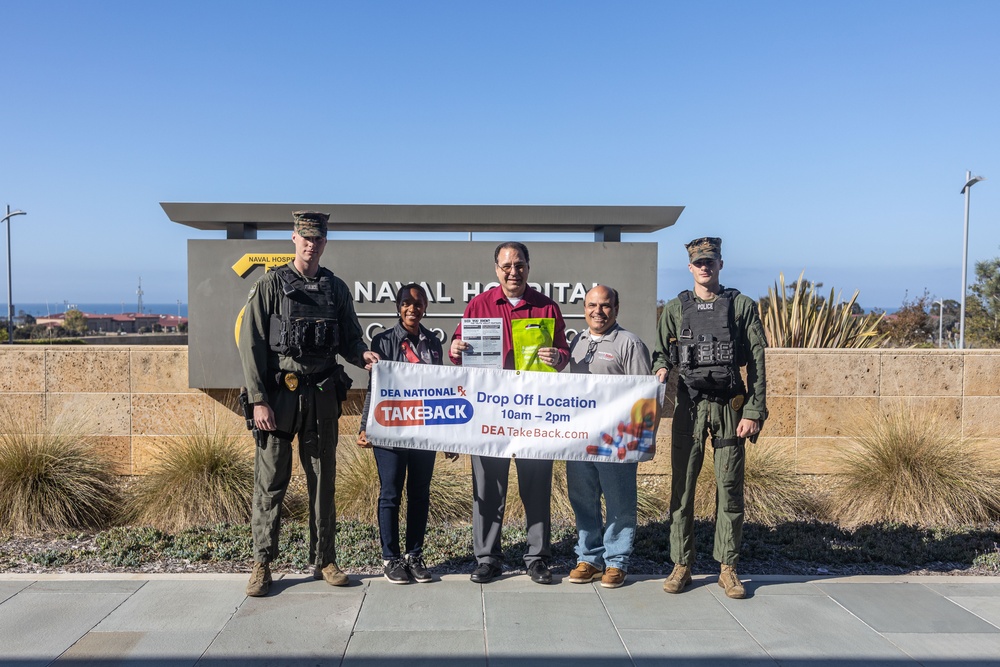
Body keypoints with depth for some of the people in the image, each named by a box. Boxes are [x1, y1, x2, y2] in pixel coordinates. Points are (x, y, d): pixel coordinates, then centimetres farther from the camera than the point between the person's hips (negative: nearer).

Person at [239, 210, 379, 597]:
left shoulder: (336, 289, 9)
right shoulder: (270, 285, -1)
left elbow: (350, 337, 14)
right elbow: (251, 344, -5)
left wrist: (362, 355, -10)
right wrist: (258, 400, -11)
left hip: (322, 395, 3)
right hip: (279, 394, -3)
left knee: (323, 479, 9)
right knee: (270, 481, 2)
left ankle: (324, 560, 20)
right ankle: (262, 563, 14)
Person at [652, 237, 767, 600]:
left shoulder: (742, 306, 4)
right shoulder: (675, 308, 9)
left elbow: (757, 363, 2)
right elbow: (660, 351, 13)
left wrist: (754, 411, -5)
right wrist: (661, 369, -11)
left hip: (730, 406, -1)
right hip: (689, 406, 1)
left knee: (729, 487, 4)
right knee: (682, 485, 2)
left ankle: (728, 567, 16)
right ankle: (681, 564, 13)